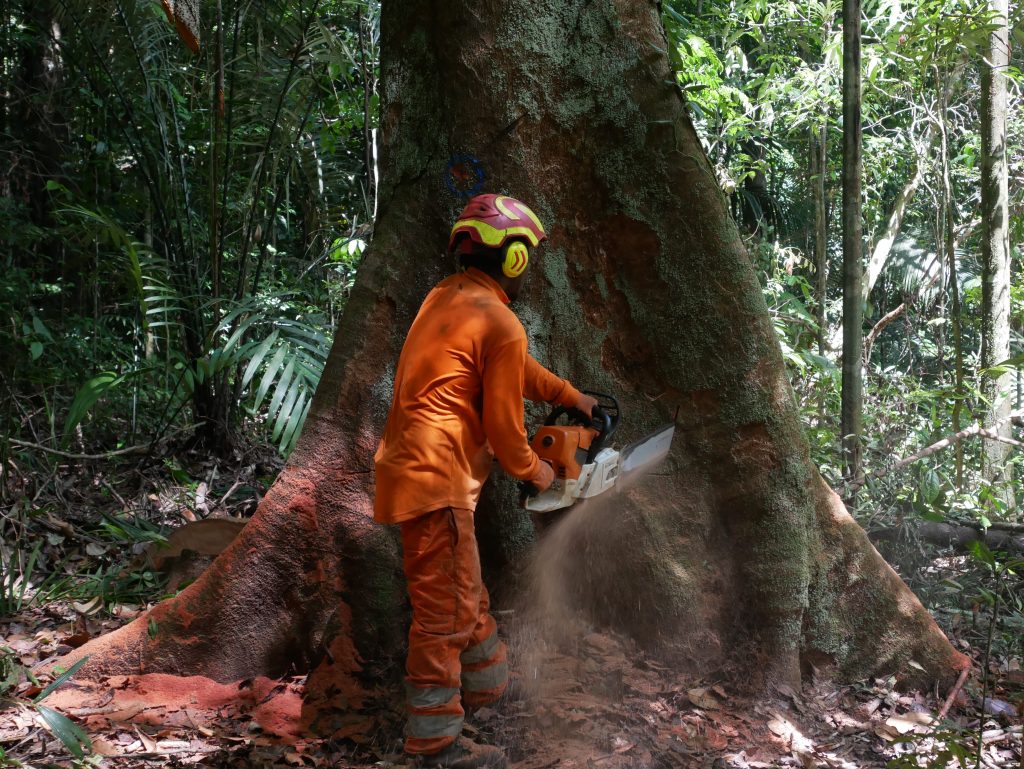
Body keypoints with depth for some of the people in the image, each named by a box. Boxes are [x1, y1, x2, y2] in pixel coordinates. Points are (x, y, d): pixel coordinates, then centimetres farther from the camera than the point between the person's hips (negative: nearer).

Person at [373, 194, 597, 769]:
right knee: (446, 612, -2)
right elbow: (504, 424, -10)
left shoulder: (447, 296, 11)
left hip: (411, 463, 10)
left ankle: (490, 683, 43)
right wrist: (533, 471, 9)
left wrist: (571, 396, 29)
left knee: (466, 592, 25)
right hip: (437, 480, -10)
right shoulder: (502, 326, -16)